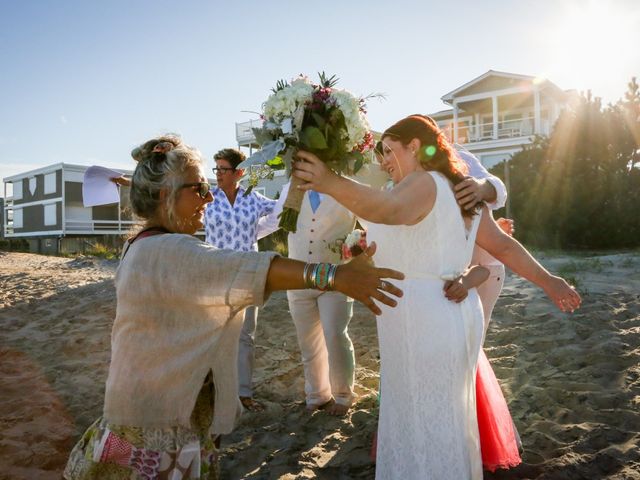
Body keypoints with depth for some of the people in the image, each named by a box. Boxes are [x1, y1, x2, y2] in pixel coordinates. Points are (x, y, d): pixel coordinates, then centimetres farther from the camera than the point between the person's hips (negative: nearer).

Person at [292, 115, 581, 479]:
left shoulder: (423, 183, -13)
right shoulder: (462, 193, 15)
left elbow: (389, 209, -36)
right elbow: (504, 246, 15)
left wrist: (331, 183, -50)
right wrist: (547, 280, 21)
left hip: (420, 319, -9)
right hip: (458, 315, 10)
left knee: (420, 424, 4)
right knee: (448, 417, 23)